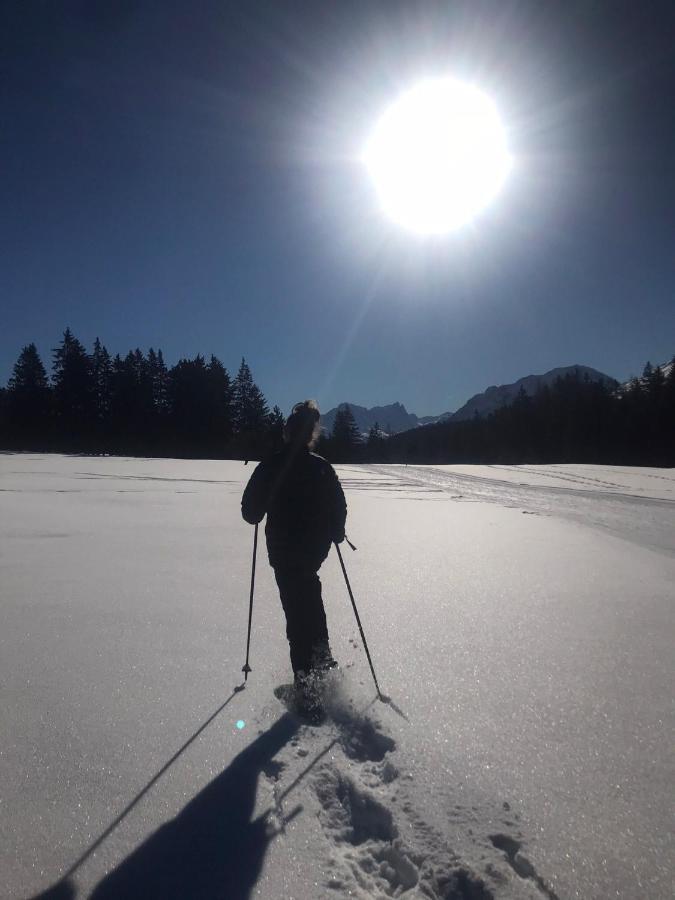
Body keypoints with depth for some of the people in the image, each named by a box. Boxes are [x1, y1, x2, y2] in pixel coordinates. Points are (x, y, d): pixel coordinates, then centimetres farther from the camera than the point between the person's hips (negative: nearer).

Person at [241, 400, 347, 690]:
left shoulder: (270, 466, -9)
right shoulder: (322, 468, -6)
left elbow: (250, 510, -6)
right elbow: (338, 508, -5)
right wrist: (335, 533, 13)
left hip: (282, 549, -2)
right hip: (315, 548, 2)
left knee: (295, 605, 5)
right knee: (309, 590, 27)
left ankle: (305, 674, 8)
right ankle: (321, 654, 28)